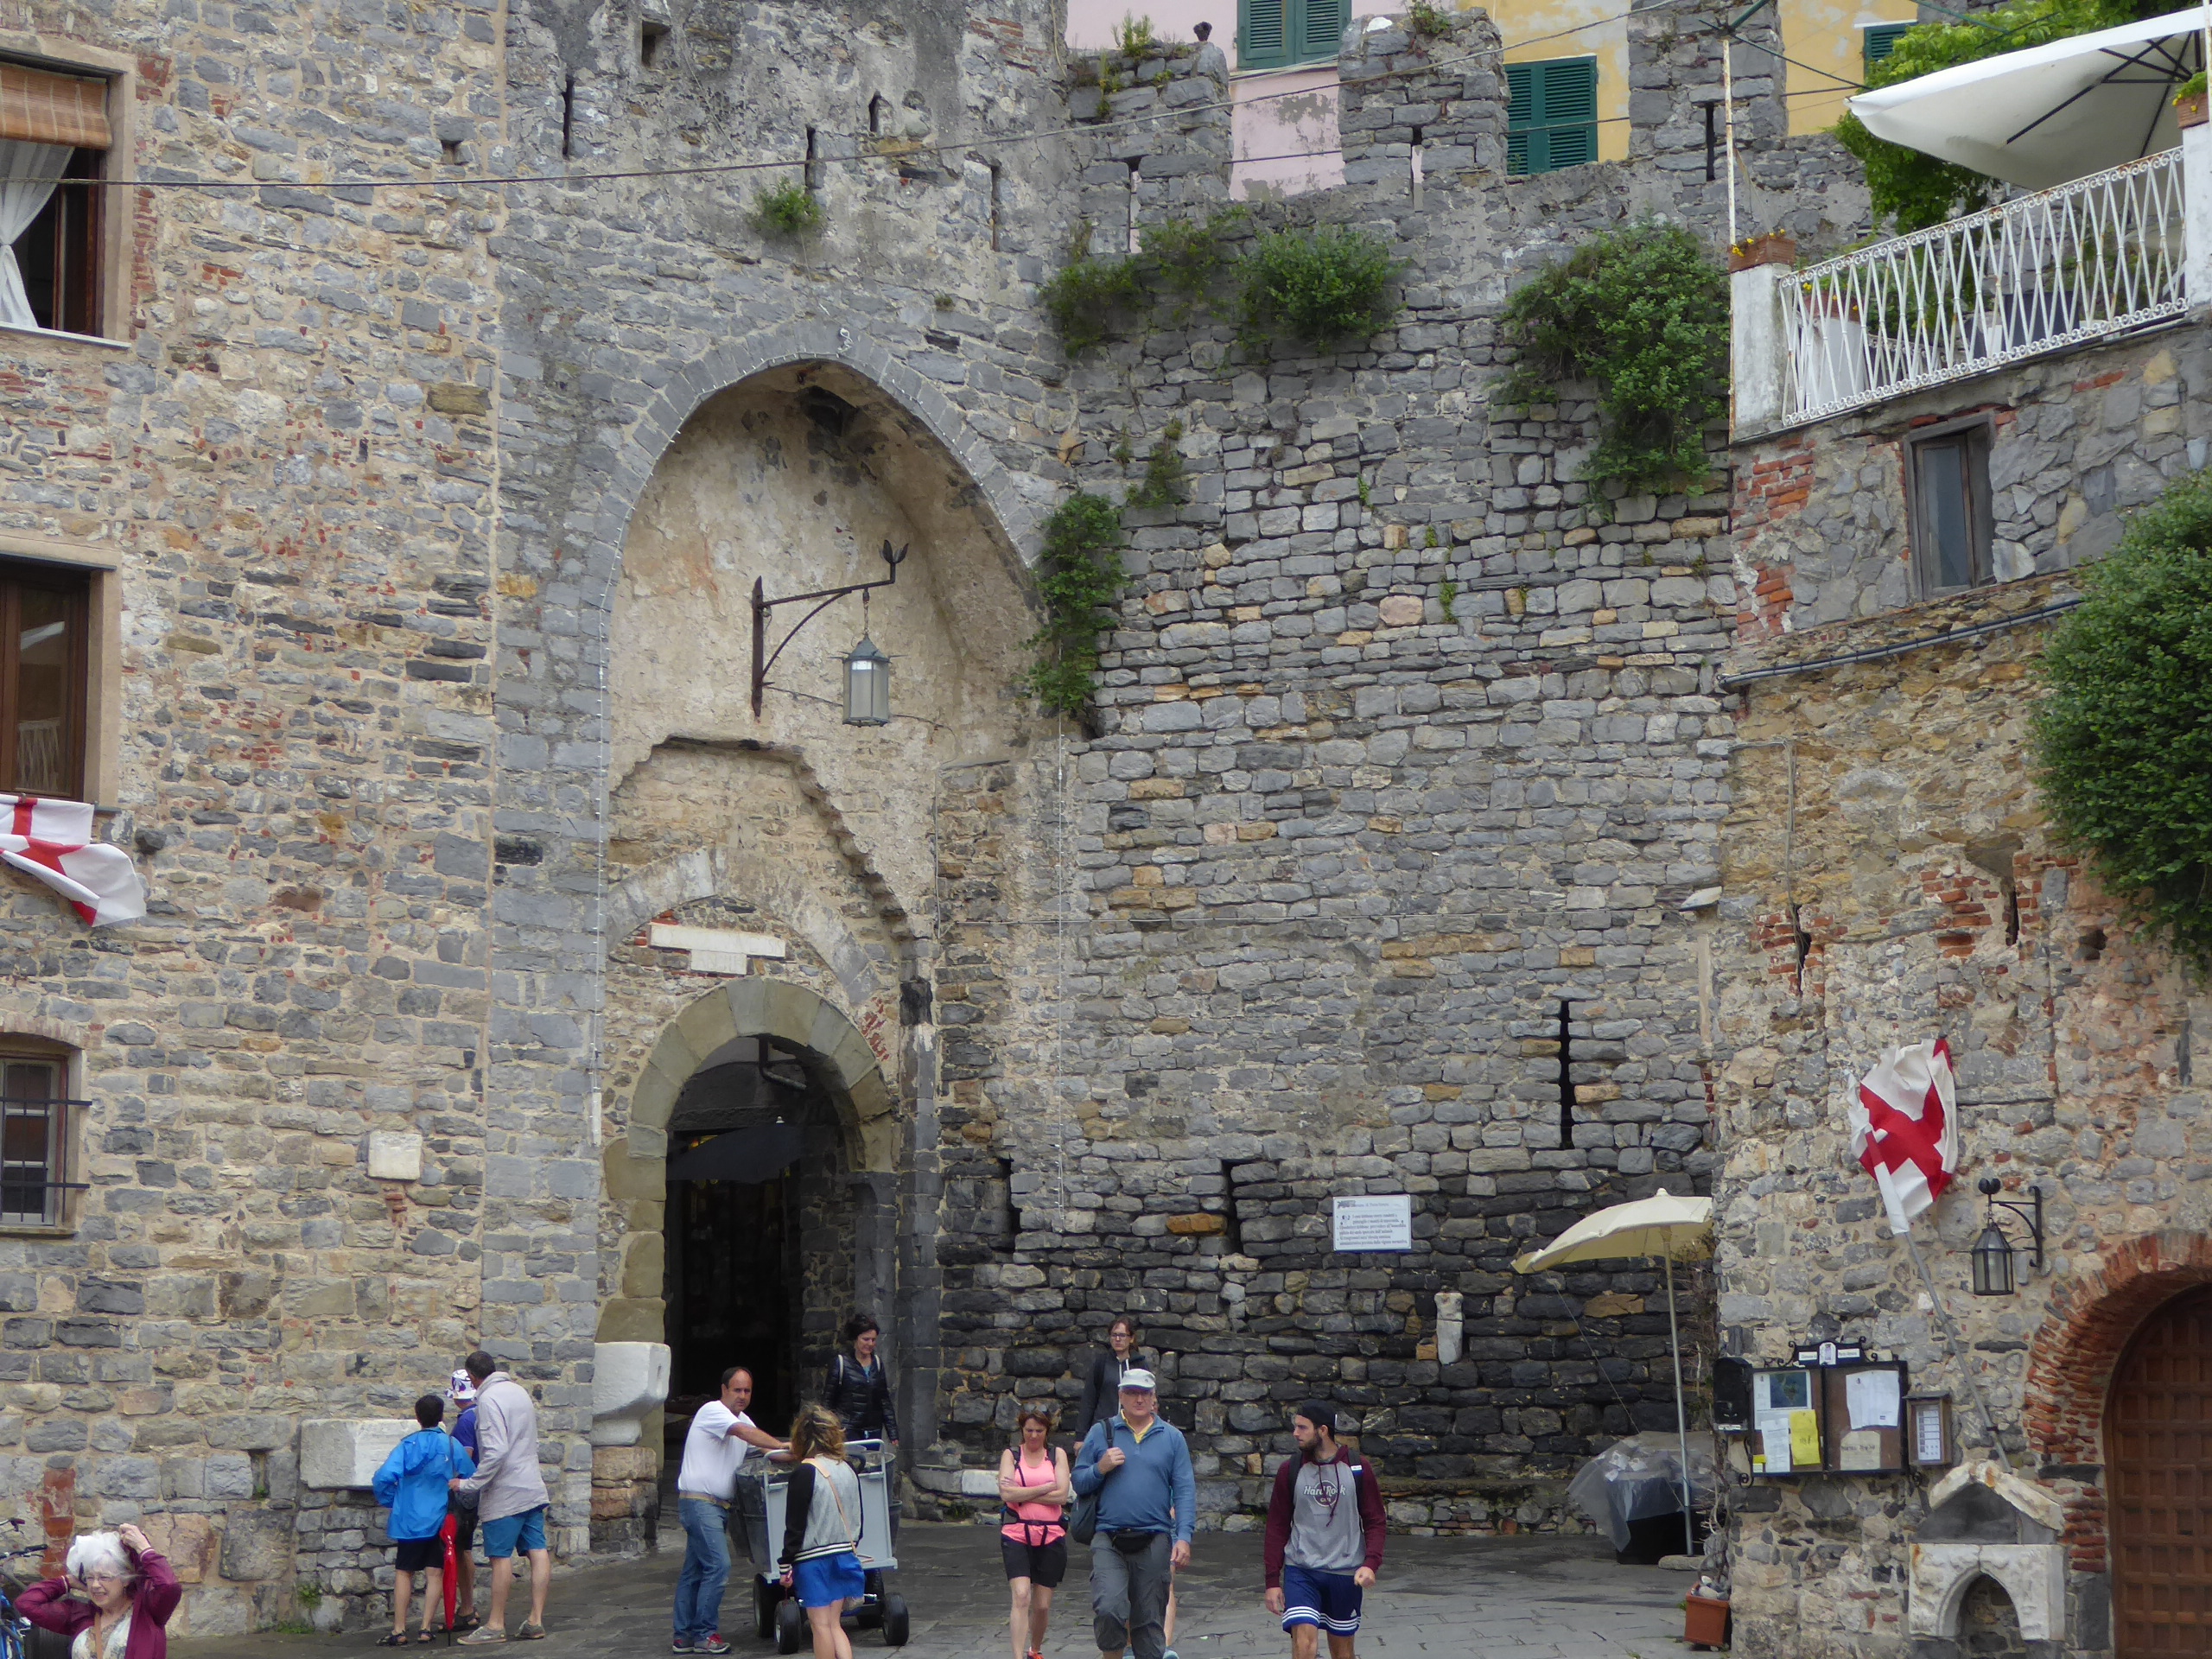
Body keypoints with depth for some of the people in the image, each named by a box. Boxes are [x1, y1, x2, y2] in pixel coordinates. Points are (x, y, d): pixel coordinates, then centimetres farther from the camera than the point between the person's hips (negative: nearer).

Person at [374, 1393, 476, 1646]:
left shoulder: (407, 1445, -6)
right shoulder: (452, 1445, -1)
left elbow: (383, 1478, -16)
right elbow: (471, 1477, 0)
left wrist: (391, 1502, 1)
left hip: (410, 1520, -1)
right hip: (441, 1520, 1)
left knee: (403, 1573, 6)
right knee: (435, 1573, 6)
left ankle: (399, 1631, 5)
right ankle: (426, 1628, 2)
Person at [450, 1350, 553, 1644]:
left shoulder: (489, 1399, -15)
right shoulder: (520, 1391, 12)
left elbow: (496, 1451, -23)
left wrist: (469, 1484, -16)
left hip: (504, 1493, -8)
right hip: (532, 1487, 8)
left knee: (500, 1556, -2)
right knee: (538, 1551, 5)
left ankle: (496, 1625, 2)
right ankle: (536, 1620, 6)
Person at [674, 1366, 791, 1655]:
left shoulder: (742, 1419, 19)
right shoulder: (712, 1411, -10)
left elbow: (762, 1448, 11)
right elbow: (746, 1434, -24)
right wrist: (782, 1446, -28)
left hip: (716, 1506, 9)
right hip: (699, 1501, -9)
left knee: (694, 1570, 11)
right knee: (718, 1565, -14)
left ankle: (683, 1636, 14)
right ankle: (704, 1634, -9)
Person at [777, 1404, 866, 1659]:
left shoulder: (804, 1473, -13)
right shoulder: (847, 1470, 6)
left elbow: (795, 1525, -12)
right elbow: (856, 1519, 15)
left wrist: (786, 1564, -6)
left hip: (813, 1560, -6)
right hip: (844, 1556, 6)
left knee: (821, 1624, 1)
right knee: (834, 1624, 11)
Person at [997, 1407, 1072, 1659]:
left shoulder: (1057, 1455, 8)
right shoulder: (1011, 1455, 7)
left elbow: (1062, 1496, -5)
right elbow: (1006, 1493, -8)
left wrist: (1022, 1494, -8)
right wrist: (1046, 1488, -7)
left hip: (1051, 1537, 2)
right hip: (1017, 1535, -2)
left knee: (1042, 1605, 8)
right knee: (1021, 1596, -18)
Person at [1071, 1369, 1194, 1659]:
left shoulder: (1172, 1437, 8)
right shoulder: (1101, 1433, 9)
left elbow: (1185, 1490, 3)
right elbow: (1079, 1483, 10)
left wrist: (1183, 1537, -7)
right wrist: (1100, 1469, -11)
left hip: (1154, 1542, 1)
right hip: (1109, 1541, -1)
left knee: (1149, 1619, 6)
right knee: (1109, 1608, -20)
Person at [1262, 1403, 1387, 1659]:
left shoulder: (1358, 1471, -2)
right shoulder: (1290, 1471, 1)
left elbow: (1375, 1522, 1)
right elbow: (1277, 1527, 5)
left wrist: (1371, 1563, -15)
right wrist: (1272, 1580, 2)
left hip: (1346, 1575, 0)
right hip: (1301, 1571, 0)